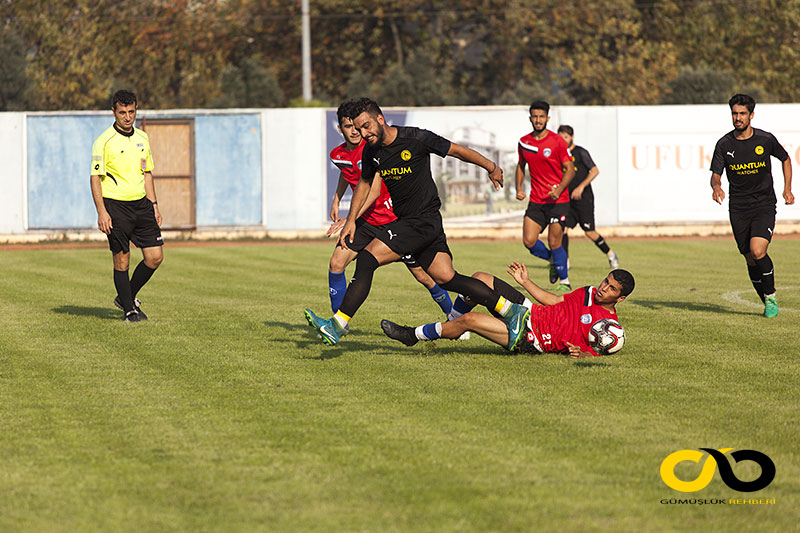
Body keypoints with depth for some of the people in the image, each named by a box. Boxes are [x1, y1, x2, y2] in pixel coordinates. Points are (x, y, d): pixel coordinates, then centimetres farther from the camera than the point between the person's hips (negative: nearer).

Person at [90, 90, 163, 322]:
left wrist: (154, 204, 14)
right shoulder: (104, 142, -9)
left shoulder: (142, 138, 11)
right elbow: (95, 178, -10)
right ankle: (129, 309, 10)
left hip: (141, 204, 6)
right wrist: (102, 212, -17)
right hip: (115, 206, -6)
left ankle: (127, 297, 19)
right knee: (121, 260, -2)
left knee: (155, 257, 0)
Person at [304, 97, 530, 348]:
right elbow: (364, 183, 24)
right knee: (446, 279, 4)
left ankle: (337, 327, -17)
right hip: (404, 222, 7)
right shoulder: (371, 152, 5)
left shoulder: (416, 139, -15)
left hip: (424, 221, -7)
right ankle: (513, 312, 11)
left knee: (366, 259, -17)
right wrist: (351, 221, 17)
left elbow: (458, 151, -3)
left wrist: (492, 168, 8)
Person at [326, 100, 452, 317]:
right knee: (336, 263, -11)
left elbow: (374, 191, -29)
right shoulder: (338, 155, 0)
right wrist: (336, 201, 22)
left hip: (394, 220, -5)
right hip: (366, 221, 5)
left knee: (423, 276, -1)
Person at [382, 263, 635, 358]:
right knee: (480, 279, 0)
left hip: (529, 339, -8)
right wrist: (526, 282, 20)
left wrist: (581, 353, -34)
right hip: (528, 311, 8)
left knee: (470, 319, -21)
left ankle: (413, 335, -4)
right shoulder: (590, 293, 13)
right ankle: (451, 324, 17)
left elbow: (595, 353, -12)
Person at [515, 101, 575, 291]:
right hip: (535, 202, 4)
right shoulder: (524, 142, 6)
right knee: (529, 241, -6)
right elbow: (521, 165, 22)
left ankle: (564, 281, 13)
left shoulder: (557, 141, -7)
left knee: (554, 243, -5)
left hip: (558, 201, -4)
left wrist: (559, 189, -20)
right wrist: (519, 188, 6)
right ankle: (553, 260, 24)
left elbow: (570, 169, -5)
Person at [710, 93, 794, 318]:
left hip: (764, 205, -2)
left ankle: (771, 297, -2)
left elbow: (785, 159, 13)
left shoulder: (766, 139, -5)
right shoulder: (724, 144, -2)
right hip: (738, 209, 2)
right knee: (750, 259, 3)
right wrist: (716, 186, -23)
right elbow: (716, 174, 1)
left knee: (758, 251, -22)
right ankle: (768, 302, 23)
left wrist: (787, 189, 4)